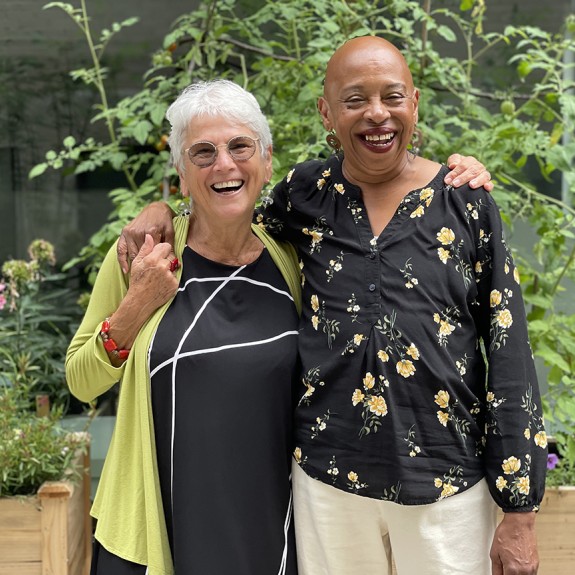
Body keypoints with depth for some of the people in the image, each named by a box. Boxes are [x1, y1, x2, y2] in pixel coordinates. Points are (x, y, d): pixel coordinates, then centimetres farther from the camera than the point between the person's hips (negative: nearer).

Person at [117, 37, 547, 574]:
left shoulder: (466, 202, -4)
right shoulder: (306, 193, 1)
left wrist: (519, 511, -6)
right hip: (328, 478, 2)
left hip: (447, 483, -1)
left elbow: (509, 355, -4)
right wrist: (164, 211, 1)